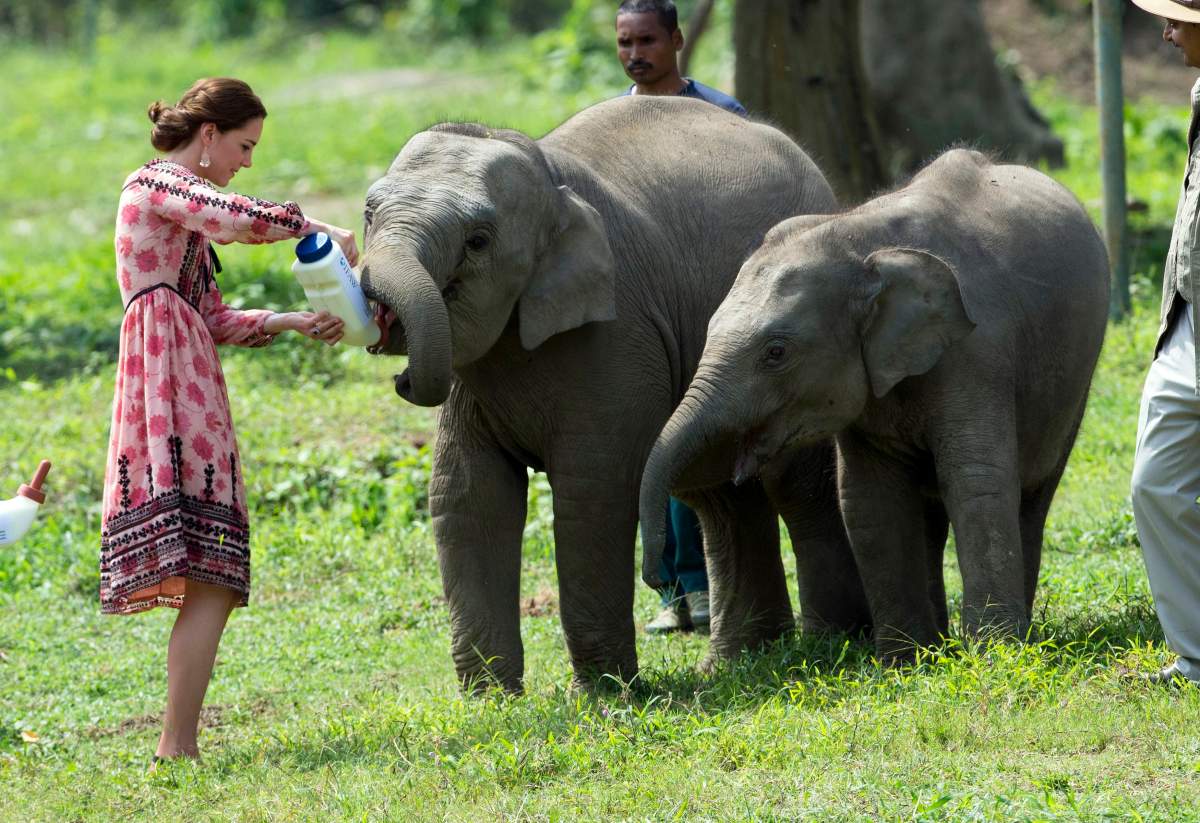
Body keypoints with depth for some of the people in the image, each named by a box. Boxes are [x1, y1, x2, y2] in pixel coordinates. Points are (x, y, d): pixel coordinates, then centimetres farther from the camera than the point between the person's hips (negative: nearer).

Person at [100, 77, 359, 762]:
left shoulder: (182, 209, 30)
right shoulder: (155, 184, 0)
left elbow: (217, 320, 25)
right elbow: (239, 219, -19)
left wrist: (297, 322, 13)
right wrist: (318, 229, -6)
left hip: (189, 391, 10)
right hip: (170, 391, -10)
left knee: (212, 585, 4)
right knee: (208, 582, -18)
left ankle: (179, 748, 2)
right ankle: (177, 749, -22)